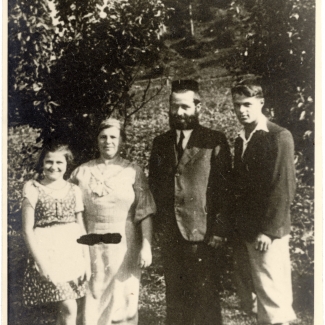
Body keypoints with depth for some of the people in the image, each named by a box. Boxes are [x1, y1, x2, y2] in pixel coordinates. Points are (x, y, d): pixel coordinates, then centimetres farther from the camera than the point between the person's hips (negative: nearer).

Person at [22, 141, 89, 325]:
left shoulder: (74, 190, 8)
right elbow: (27, 230, -5)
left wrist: (87, 259, 5)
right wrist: (41, 262, -11)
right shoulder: (33, 189, -3)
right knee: (69, 308, -8)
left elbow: (81, 227, 10)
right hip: (48, 252, -4)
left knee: (78, 308, 6)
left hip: (74, 252, 4)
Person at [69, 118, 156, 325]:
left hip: (124, 244, -2)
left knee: (123, 301, 5)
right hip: (91, 245, 2)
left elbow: (145, 213, -5)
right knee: (92, 300, 9)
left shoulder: (133, 172, -2)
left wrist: (146, 247, -12)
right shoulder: (83, 172, 5)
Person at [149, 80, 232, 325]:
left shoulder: (215, 141, -3)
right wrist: (157, 225, 5)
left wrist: (219, 230, -12)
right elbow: (153, 185, 13)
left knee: (205, 298, 3)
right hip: (169, 235, 5)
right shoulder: (161, 143, 11)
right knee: (175, 297, 15)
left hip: (202, 234, -4)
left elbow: (225, 188, -7)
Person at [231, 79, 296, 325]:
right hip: (243, 231, 7)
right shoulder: (241, 140, 14)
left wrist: (269, 231, -16)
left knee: (271, 300, -2)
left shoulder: (279, 137, -9)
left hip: (266, 233, -7)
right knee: (250, 298, 12)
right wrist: (235, 225, 10)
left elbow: (284, 188, -14)